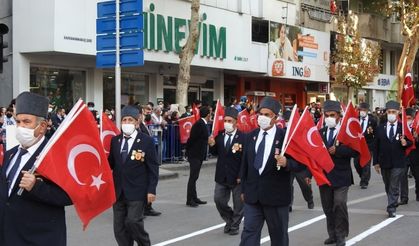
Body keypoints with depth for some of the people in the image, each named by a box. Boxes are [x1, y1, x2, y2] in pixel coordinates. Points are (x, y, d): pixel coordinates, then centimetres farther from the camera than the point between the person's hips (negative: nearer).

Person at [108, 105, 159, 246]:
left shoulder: (146, 141, -4)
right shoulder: (115, 141, 8)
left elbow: (153, 168, -4)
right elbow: (110, 163, 13)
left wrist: (151, 190, -10)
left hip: (137, 192, -4)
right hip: (118, 191, 5)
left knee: (133, 221, -15)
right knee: (119, 227, 5)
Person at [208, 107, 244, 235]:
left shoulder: (243, 137, -15)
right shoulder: (219, 135, -1)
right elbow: (215, 153, 7)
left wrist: (241, 176, -21)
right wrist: (212, 145, -11)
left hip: (237, 177, -4)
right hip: (222, 176, 4)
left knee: (238, 204, 10)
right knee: (218, 200, 10)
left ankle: (234, 225, 30)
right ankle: (229, 220, 34)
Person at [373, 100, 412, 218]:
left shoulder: (403, 127, -1)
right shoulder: (380, 128, 4)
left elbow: (410, 142, 5)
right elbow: (377, 146, 5)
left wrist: (405, 143, -19)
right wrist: (376, 162, 2)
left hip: (398, 163, -3)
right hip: (384, 162, 3)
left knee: (394, 187, -7)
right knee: (388, 186, 16)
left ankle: (391, 209, -5)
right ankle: (393, 203, 35)